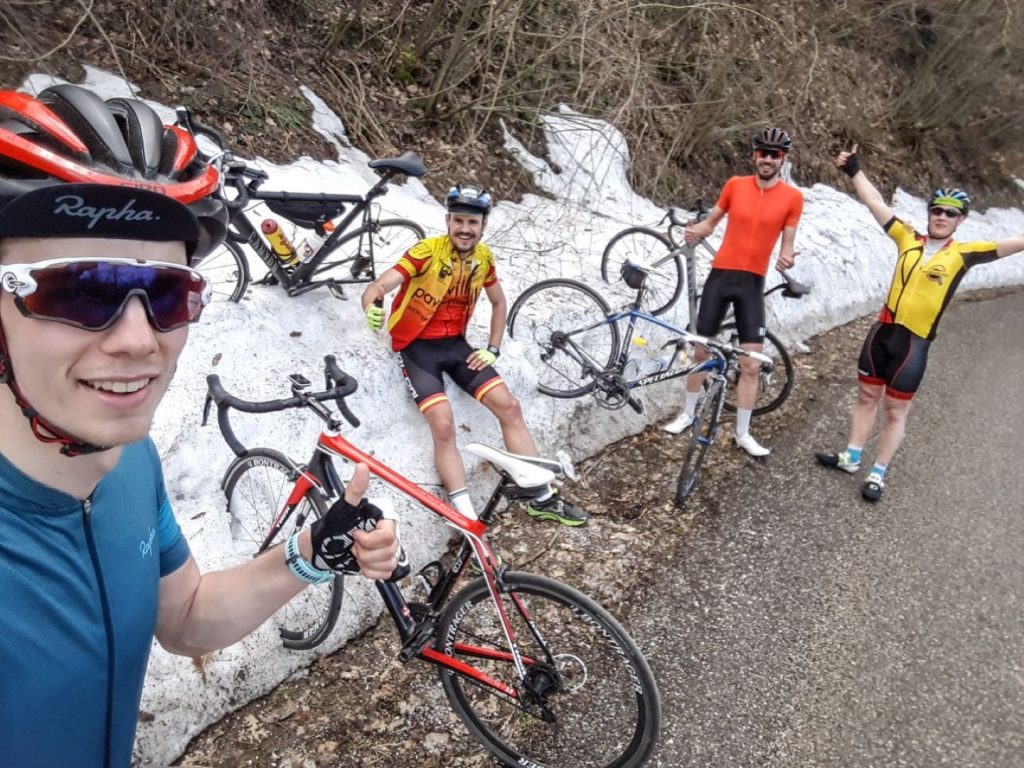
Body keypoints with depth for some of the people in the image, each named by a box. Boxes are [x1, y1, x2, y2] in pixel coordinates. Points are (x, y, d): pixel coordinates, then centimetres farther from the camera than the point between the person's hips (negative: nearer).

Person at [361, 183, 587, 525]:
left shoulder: (483, 256, -1)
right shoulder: (427, 251, -18)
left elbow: (499, 302, 17)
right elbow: (377, 287, -28)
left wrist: (493, 349, 6)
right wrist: (373, 307, -52)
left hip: (455, 344, 5)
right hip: (417, 346, -5)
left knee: (509, 406, -6)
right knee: (444, 424, -22)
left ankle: (542, 499, 4)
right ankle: (466, 518, -13)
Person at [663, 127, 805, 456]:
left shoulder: (792, 197, -3)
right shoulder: (735, 185, 0)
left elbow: (788, 242, 1)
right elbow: (711, 221, 9)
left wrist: (787, 258, -22)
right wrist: (695, 231, -13)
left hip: (753, 282, -1)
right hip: (720, 275, 1)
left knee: (751, 364, -2)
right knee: (701, 350, 9)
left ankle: (743, 432, 12)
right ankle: (687, 414, 27)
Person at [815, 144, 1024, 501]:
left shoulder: (962, 254, -4)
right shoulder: (908, 239, 3)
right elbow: (875, 203, 4)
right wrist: (854, 171, 4)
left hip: (914, 342, -3)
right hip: (882, 330, 3)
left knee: (895, 410, 7)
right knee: (866, 396, 14)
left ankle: (878, 474, 18)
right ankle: (851, 457, 27)